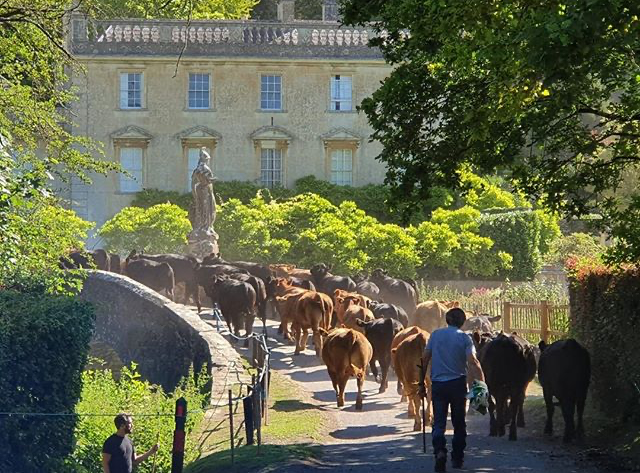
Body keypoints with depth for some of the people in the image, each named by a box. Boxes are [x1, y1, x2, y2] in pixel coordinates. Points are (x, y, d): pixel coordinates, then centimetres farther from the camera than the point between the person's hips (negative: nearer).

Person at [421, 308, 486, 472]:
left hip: (437, 384, 1)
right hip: (457, 383, -1)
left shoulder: (436, 335, 2)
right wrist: (482, 382, -18)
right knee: (459, 422, 14)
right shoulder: (464, 338, -5)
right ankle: (457, 458, 18)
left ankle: (440, 451, -24)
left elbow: (425, 357, 7)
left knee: (439, 422, 1)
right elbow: (473, 361, -16)